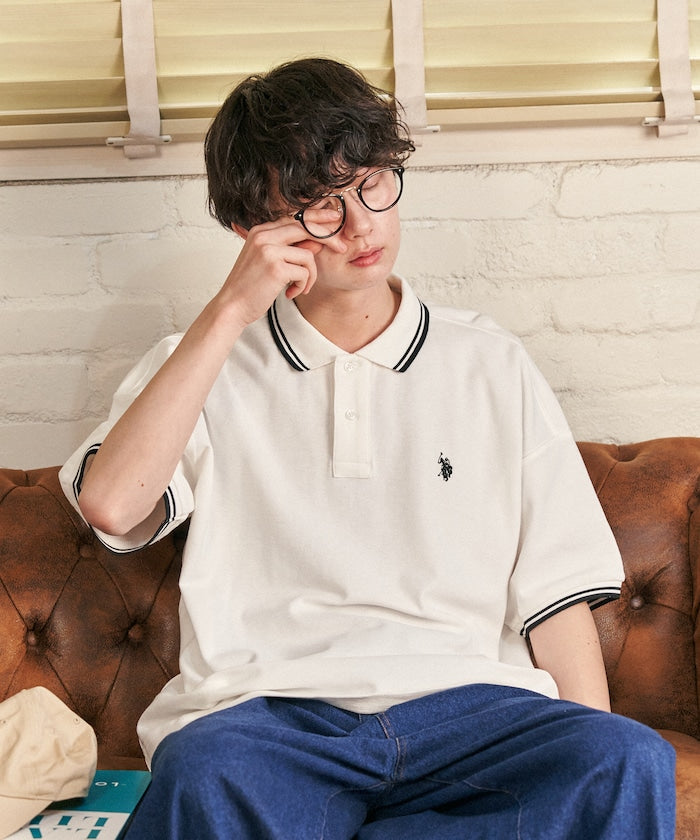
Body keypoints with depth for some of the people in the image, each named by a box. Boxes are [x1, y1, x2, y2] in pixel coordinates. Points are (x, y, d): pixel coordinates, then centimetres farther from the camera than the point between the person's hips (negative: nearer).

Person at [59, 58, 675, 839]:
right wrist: (229, 311, -6)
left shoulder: (491, 366, 15)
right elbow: (111, 507, -6)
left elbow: (556, 593, 11)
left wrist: (601, 765, -3)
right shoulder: (204, 366, 15)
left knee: (632, 761, -29)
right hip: (266, 710, -3)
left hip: (464, 704, 3)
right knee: (205, 771, -37)